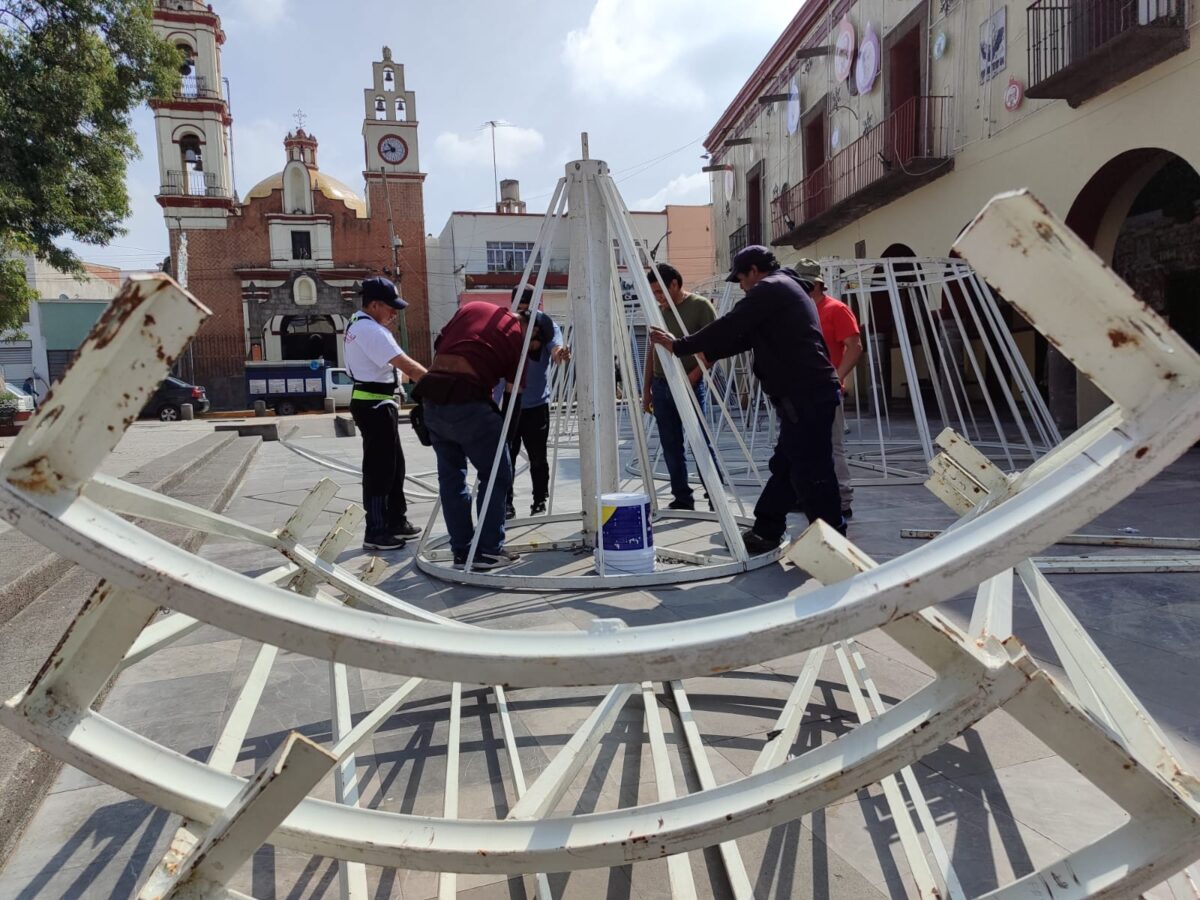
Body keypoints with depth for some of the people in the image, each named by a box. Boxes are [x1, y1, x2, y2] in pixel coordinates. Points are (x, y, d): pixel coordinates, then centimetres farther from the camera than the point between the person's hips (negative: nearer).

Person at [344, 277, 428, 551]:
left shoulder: (358, 323, 13)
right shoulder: (371, 330, -20)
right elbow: (406, 365, -24)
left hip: (375, 403, 11)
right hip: (375, 406, -11)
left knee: (394, 465, 17)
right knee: (379, 469, -5)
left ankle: (396, 521, 26)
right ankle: (376, 533, 3)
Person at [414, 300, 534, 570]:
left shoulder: (472, 307, 19)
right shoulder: (518, 335, 7)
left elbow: (439, 345, 18)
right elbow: (515, 386, 8)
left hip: (431, 395, 6)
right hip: (466, 400, -6)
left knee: (450, 474, 15)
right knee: (497, 475, 7)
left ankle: (462, 550, 20)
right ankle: (488, 550, 8)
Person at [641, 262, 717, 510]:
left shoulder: (700, 306, -4)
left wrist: (693, 375, -20)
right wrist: (647, 389, 15)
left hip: (691, 386, -6)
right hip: (661, 387, 6)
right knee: (671, 447, 6)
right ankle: (682, 497, 13)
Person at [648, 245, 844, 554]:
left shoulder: (768, 289, -7)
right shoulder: (787, 287, 25)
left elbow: (728, 328, -12)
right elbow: (745, 336, 27)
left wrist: (679, 346, -4)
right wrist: (707, 352, 27)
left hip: (804, 394, -11)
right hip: (811, 392, 11)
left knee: (810, 470, -6)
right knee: (785, 464, 13)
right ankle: (766, 531, 21)